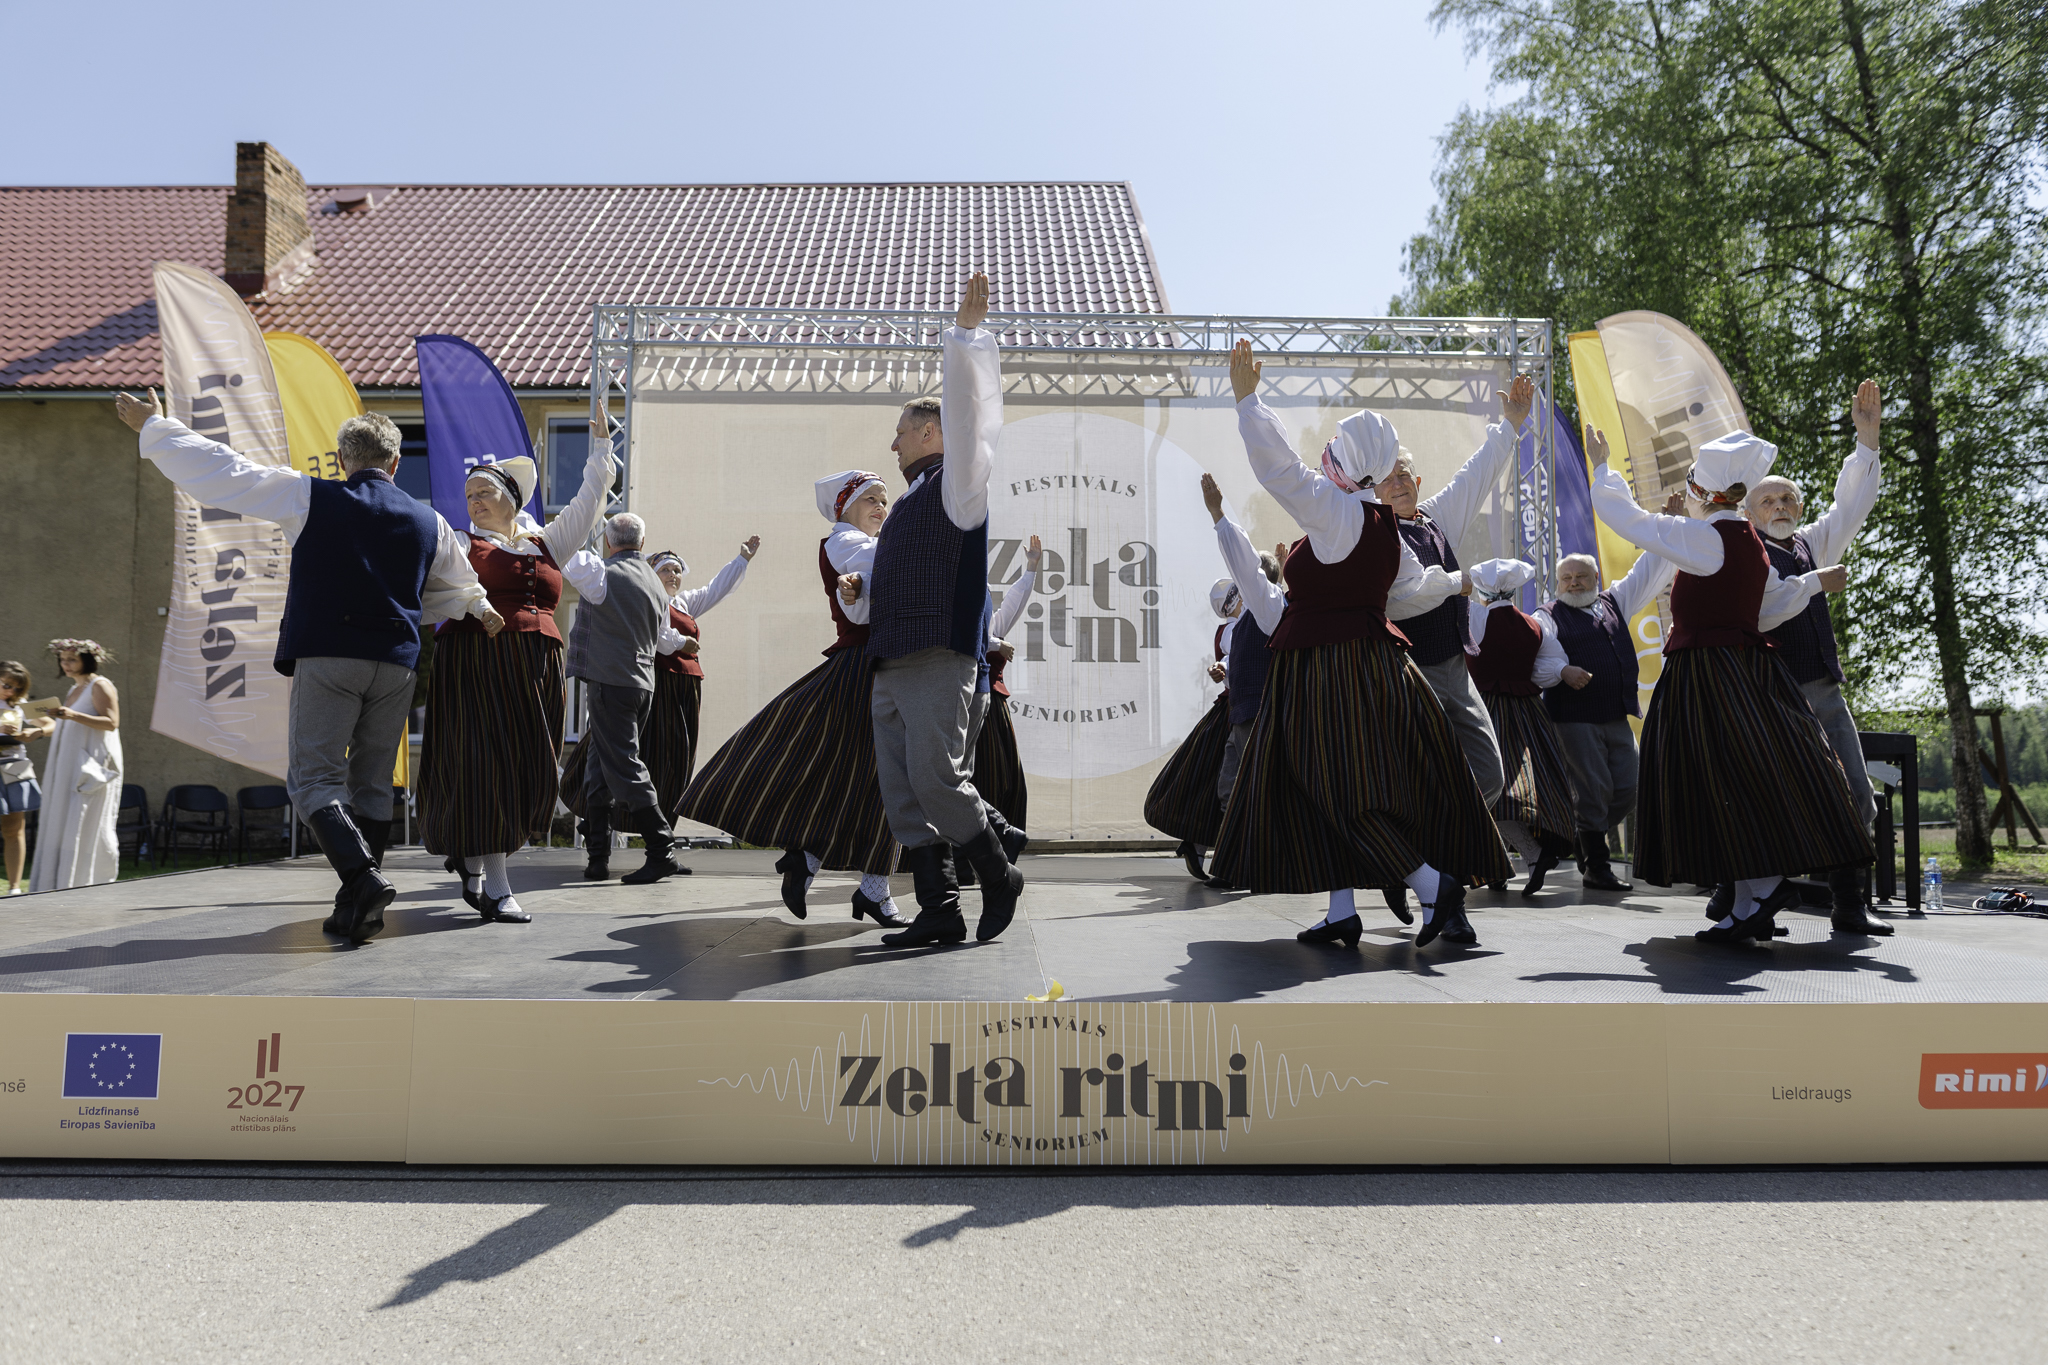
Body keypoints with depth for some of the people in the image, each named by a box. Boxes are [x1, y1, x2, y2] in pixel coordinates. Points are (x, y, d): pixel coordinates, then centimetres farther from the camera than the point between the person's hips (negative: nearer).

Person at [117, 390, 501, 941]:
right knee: (372, 785, 10)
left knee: (314, 779, -1)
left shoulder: (310, 498, 1)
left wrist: (153, 425, 17)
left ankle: (362, 877, -22)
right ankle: (361, 907, 10)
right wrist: (481, 611, 48)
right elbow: (459, 587, 27)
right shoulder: (429, 521, 12)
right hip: (397, 666, 4)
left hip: (327, 657, -4)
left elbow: (222, 471, 4)